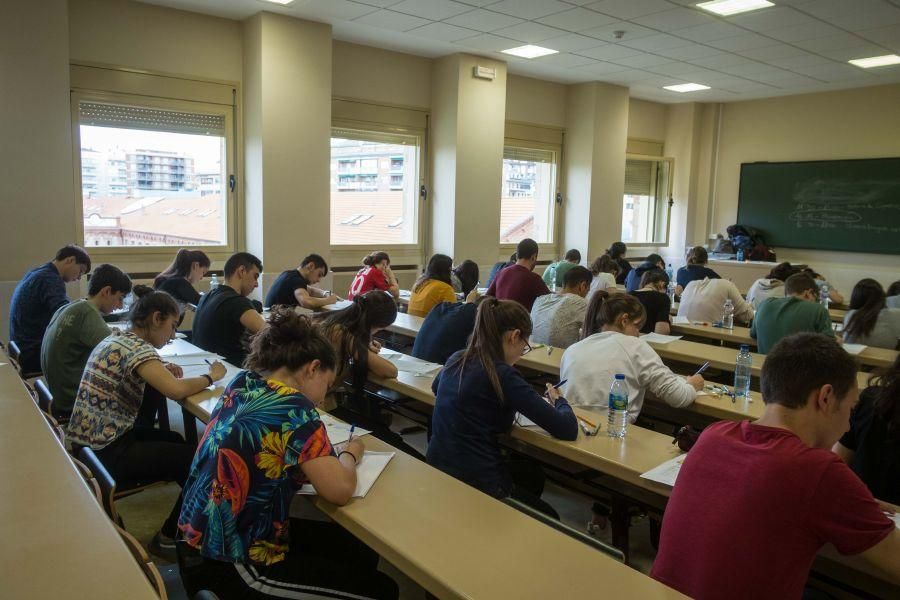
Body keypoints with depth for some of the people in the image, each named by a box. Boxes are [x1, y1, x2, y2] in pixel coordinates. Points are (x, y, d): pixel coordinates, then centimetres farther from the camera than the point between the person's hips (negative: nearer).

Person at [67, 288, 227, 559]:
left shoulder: (117, 339, 9)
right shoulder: (136, 348, -20)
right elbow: (176, 390, -32)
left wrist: (162, 371, 5)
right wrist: (211, 376, -14)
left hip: (86, 443, 10)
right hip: (106, 453, -10)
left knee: (176, 441, 22)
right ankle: (167, 539, 15)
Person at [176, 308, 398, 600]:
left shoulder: (241, 382, -1)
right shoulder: (293, 409, -23)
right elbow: (340, 490, -25)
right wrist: (350, 454, -5)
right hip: (229, 567, -9)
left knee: (362, 551, 19)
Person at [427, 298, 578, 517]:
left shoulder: (456, 360, 1)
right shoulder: (503, 375, -20)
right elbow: (567, 429, -19)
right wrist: (558, 400, 5)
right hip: (476, 484, -7)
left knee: (533, 474, 31)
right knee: (550, 520, 23)